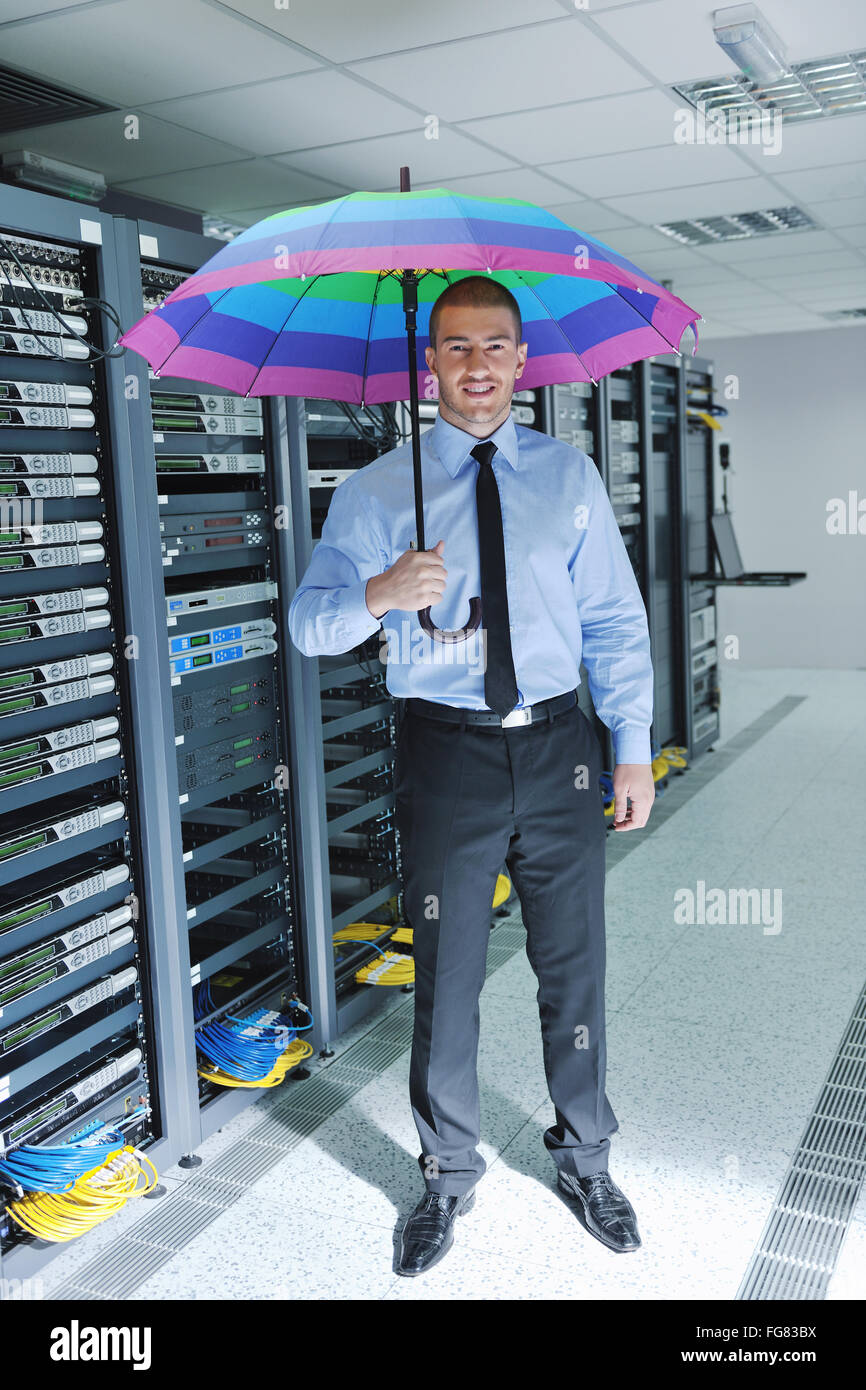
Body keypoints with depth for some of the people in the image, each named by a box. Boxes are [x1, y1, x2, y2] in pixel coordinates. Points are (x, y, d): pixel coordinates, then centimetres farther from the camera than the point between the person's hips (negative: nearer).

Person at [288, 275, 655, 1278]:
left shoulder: (569, 477, 7)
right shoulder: (377, 490, 0)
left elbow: (614, 621, 7)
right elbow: (308, 623, -8)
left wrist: (634, 746, 2)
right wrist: (378, 594, -29)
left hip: (558, 748, 2)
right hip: (446, 753, -1)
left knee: (573, 965, 13)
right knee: (446, 978, 9)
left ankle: (583, 1160, 37)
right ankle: (448, 1178, 33)